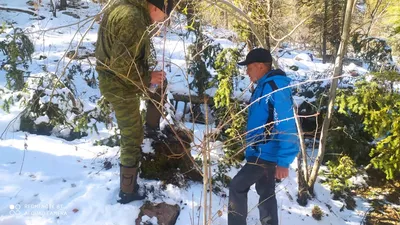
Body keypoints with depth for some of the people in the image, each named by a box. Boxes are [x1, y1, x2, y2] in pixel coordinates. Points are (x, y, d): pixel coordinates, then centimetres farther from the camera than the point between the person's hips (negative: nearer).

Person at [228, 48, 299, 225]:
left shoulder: (276, 86, -19)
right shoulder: (264, 86, 11)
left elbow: (286, 126, -24)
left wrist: (284, 161, -25)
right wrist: (252, 148, 18)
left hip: (267, 154, -10)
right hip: (263, 152, 10)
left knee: (237, 187, -5)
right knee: (265, 192, 17)